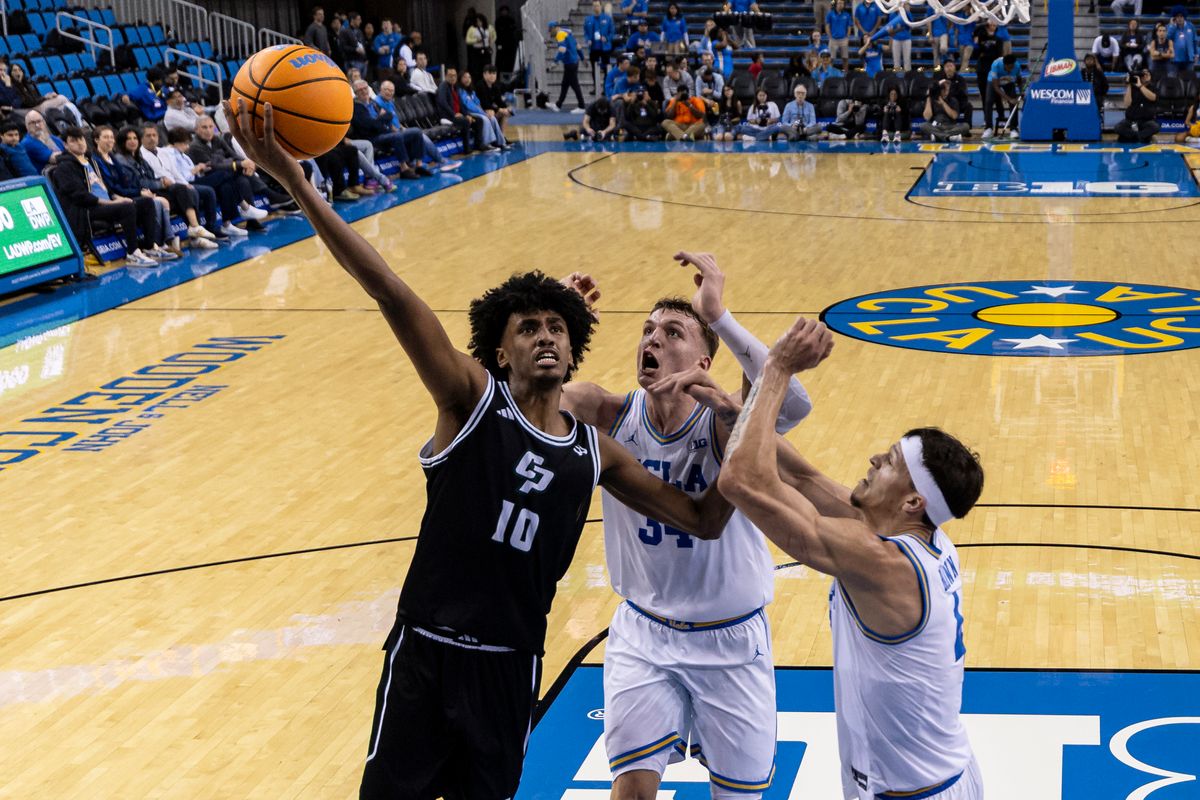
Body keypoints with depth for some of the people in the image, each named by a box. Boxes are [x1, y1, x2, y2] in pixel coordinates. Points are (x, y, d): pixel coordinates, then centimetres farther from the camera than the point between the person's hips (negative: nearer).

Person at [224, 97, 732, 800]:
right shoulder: (472, 399, -7)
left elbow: (705, 521, 13)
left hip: (513, 666, 4)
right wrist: (294, 181, -29)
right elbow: (391, 294, -19)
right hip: (427, 654, -4)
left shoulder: (594, 452, 7)